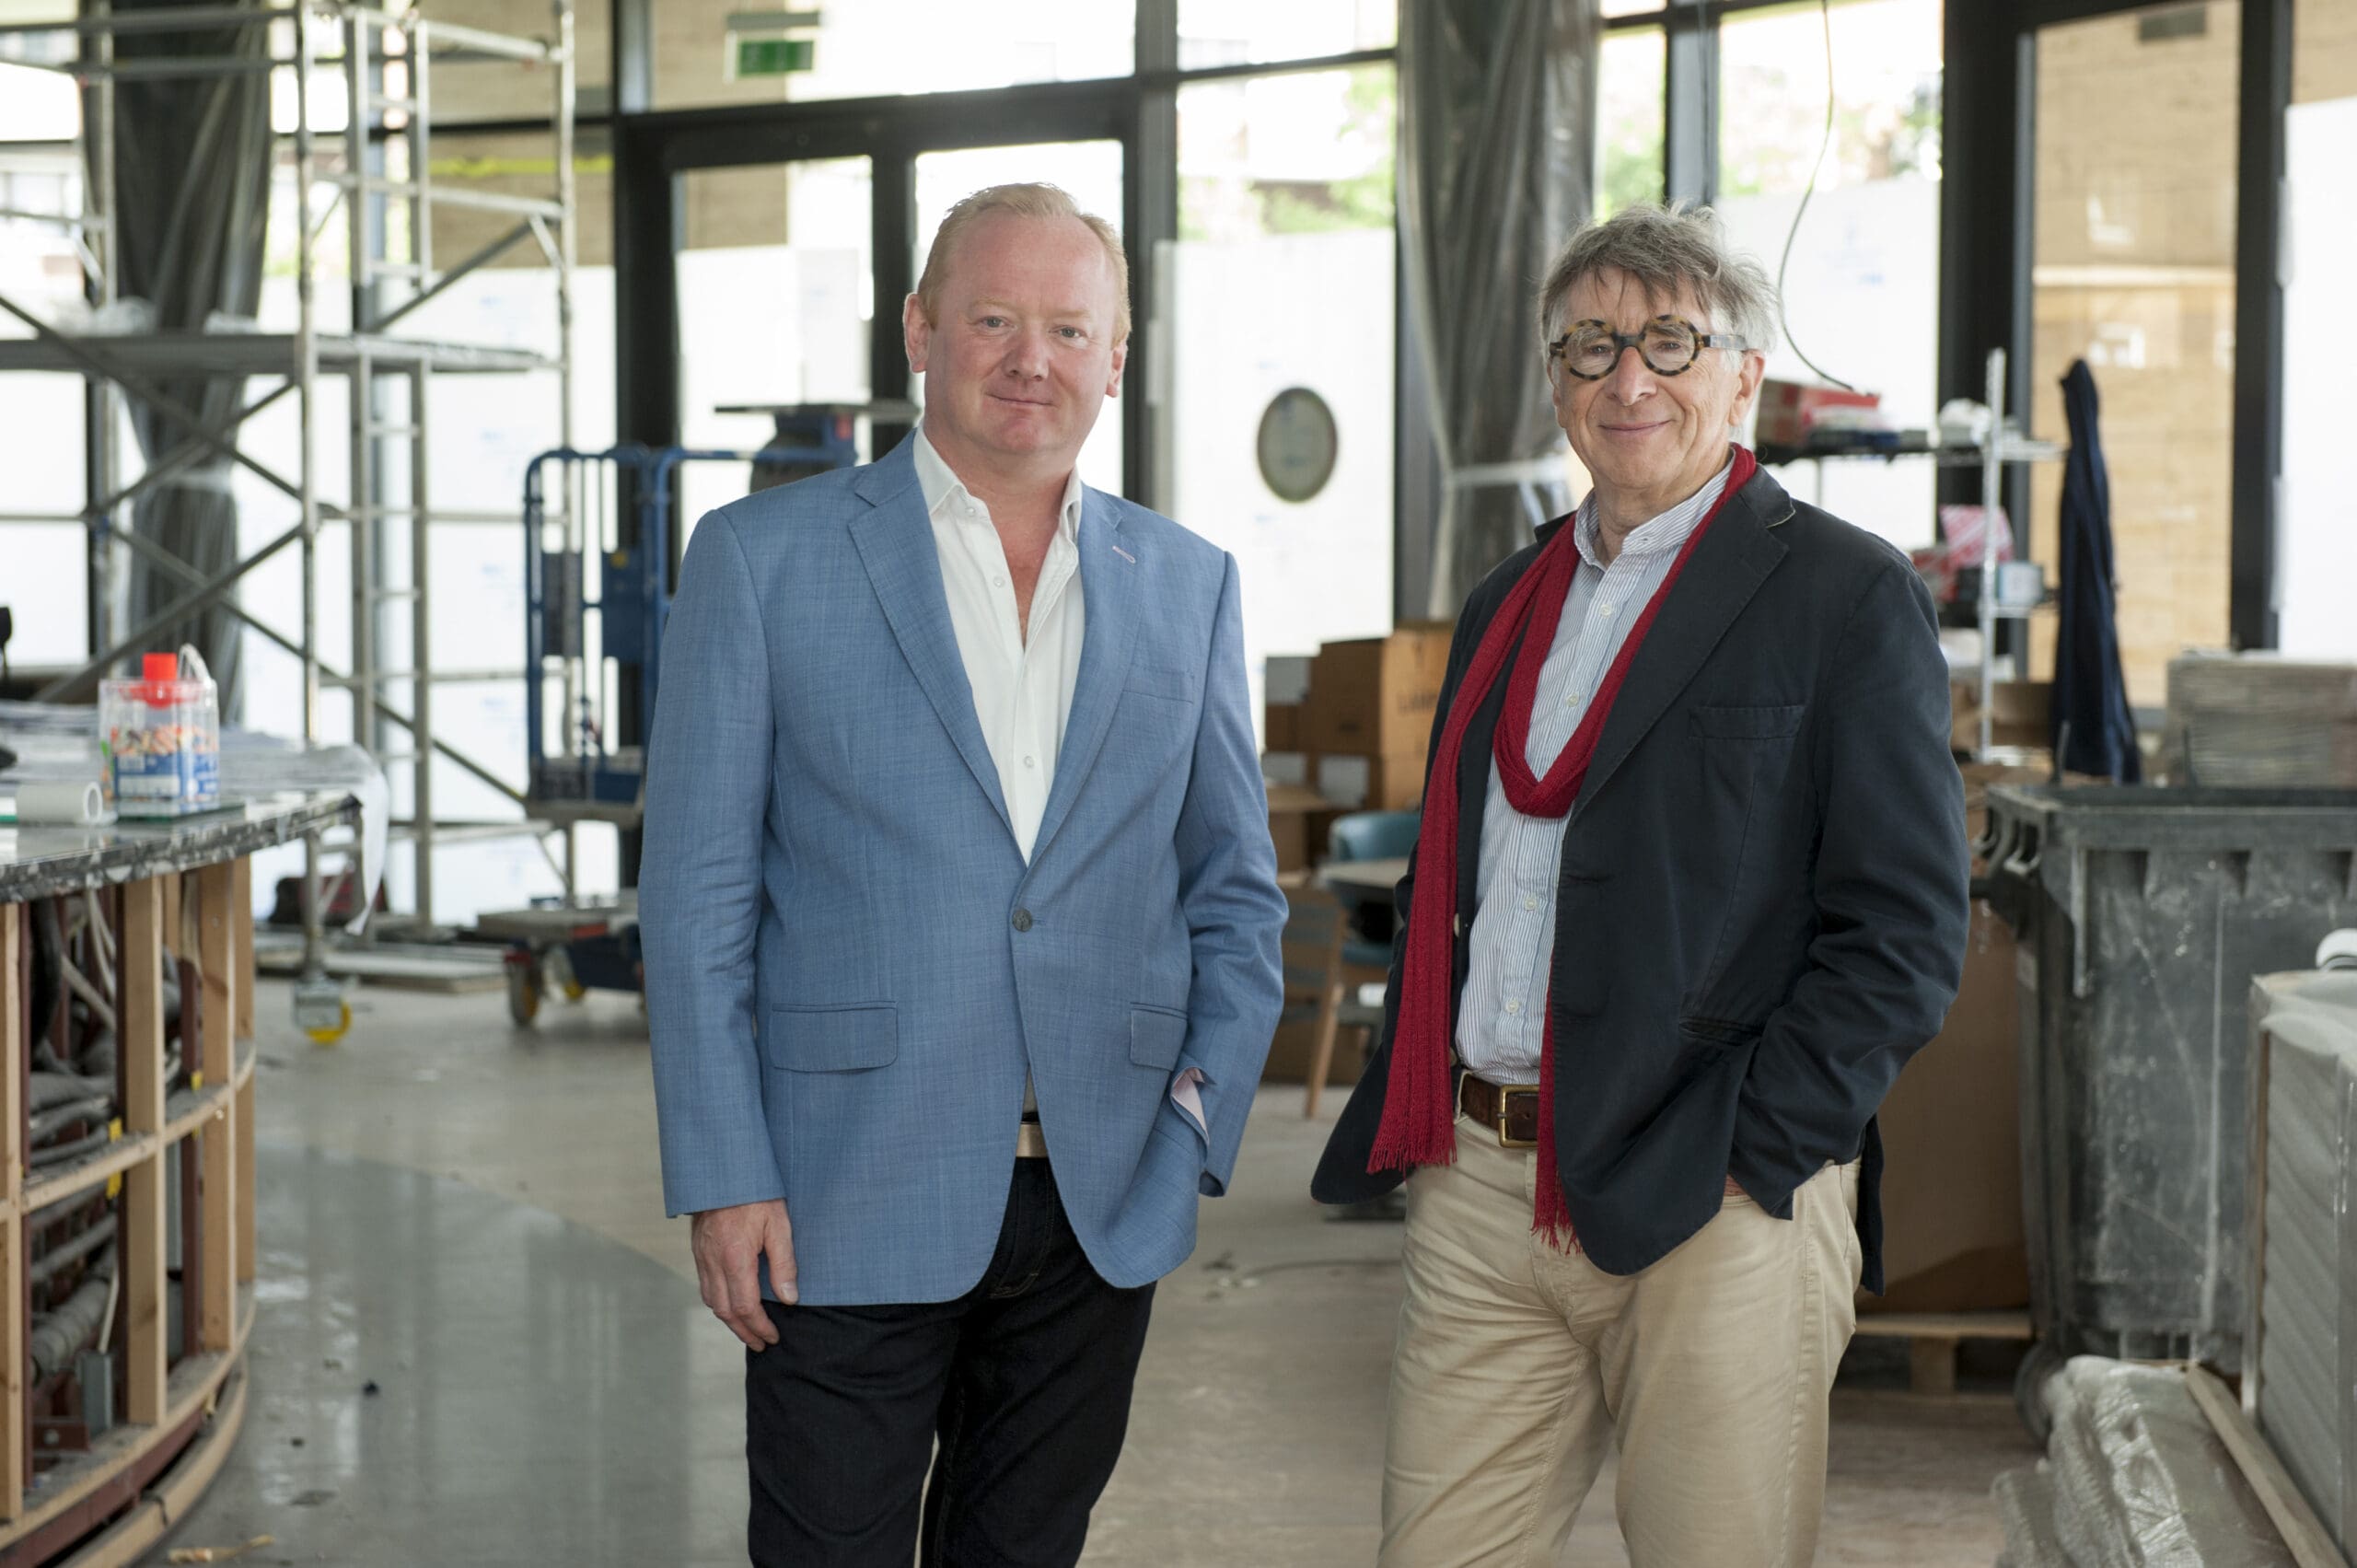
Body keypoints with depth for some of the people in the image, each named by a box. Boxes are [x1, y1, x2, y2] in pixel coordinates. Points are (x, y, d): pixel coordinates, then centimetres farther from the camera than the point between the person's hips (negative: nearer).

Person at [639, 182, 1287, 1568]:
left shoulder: (1190, 585, 9)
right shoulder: (764, 557, -1)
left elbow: (1237, 883, 14)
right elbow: (696, 892, -3)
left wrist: (1206, 1104, -1)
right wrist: (723, 1178, -8)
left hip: (1104, 1202, 3)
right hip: (850, 1201, -3)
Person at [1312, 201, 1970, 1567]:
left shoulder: (1849, 596, -3)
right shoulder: (1511, 601, 17)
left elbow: (1905, 934, -8)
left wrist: (1741, 1159, -14)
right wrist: (1417, 1125, 10)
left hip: (1718, 1210, -5)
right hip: (1480, 1191, 5)